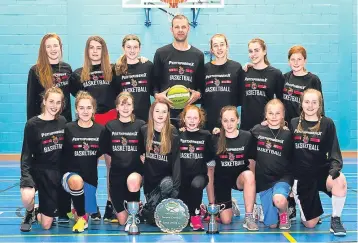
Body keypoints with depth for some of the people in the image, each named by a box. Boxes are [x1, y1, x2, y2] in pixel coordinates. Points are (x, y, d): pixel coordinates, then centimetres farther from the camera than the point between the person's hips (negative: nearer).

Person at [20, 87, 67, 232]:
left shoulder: (63, 122, 2)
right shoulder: (33, 124, -10)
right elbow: (26, 153, -10)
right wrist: (25, 175, -24)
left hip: (56, 173, 3)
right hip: (37, 171, -3)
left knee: (46, 225, 2)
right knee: (27, 197, -37)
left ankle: (38, 212, 40)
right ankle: (30, 213, 0)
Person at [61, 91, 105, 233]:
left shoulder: (100, 130, -3)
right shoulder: (68, 129, -8)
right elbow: (62, 154, -2)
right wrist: (66, 173, -9)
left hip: (90, 176, 3)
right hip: (71, 174, -3)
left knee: (88, 211, 4)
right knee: (76, 181, -37)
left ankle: (79, 210, 44)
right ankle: (81, 217, -12)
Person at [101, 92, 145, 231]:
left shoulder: (141, 125, -1)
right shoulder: (110, 126, 3)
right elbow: (106, 151, 10)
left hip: (135, 169, -2)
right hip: (117, 171, 2)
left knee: (133, 181, -41)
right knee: (122, 220, 0)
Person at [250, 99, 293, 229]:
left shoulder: (287, 135, -4)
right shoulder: (257, 131, 0)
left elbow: (293, 160, 1)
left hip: (282, 177, -2)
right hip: (263, 179, 2)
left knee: (279, 200, -35)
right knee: (271, 224, 2)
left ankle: (284, 213, 1)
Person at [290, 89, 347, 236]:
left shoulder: (327, 124, -2)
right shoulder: (294, 123, 4)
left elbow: (334, 150, -7)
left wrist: (335, 166, -25)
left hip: (322, 171, -1)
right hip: (302, 176, 1)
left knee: (340, 180, -38)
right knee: (310, 225, -1)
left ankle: (335, 220, -16)